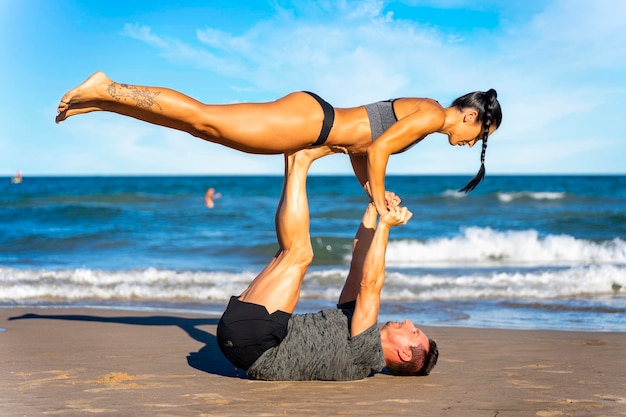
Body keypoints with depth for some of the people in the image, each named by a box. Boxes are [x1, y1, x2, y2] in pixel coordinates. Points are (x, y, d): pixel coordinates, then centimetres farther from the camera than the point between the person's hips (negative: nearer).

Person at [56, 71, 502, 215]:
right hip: (308, 120, -8)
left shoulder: (420, 112, 21)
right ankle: (106, 90, -12)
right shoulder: (434, 115, -8)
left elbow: (359, 147, 25)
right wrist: (381, 210, -11)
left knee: (199, 124, 6)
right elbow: (378, 150, -19)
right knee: (203, 119, -12)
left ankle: (102, 99, 8)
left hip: (314, 122, 8)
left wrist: (373, 194, 17)